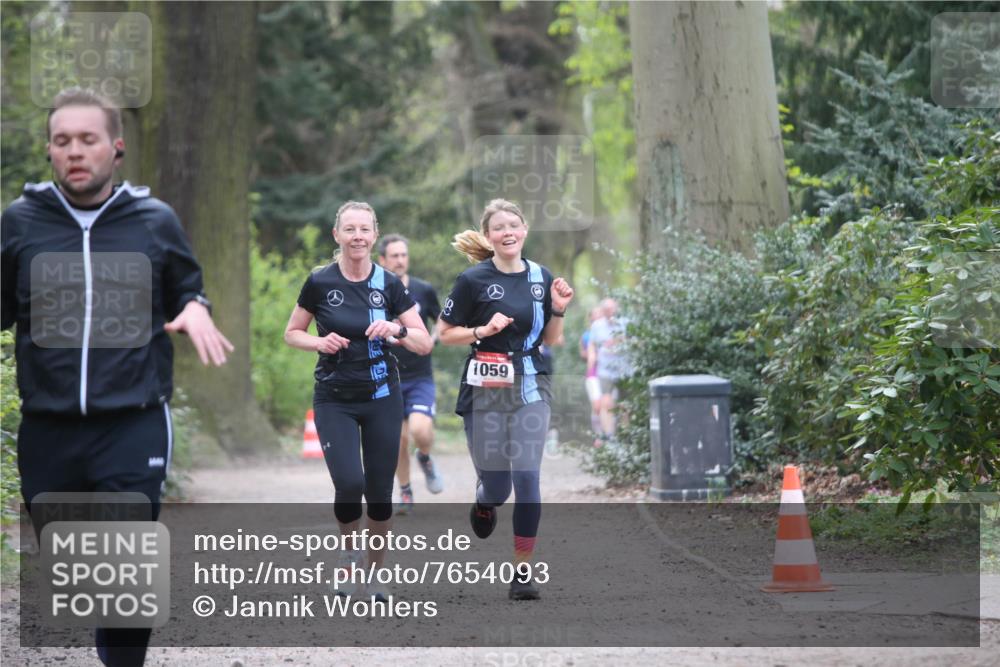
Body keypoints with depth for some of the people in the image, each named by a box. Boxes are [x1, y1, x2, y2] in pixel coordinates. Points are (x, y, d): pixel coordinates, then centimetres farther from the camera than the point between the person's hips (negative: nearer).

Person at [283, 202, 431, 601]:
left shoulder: (389, 285, -2)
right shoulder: (319, 283, -5)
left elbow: (425, 343, 0)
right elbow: (292, 333, 6)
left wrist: (397, 330, -20)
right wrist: (319, 342, -14)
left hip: (382, 400, 2)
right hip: (335, 401, -2)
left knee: (379, 491, 3)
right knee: (349, 483, -17)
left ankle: (375, 573, 20)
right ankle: (350, 553, 12)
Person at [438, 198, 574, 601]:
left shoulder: (541, 278, 6)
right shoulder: (474, 280, -7)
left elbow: (551, 340, 13)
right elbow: (445, 333, -1)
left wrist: (558, 309, -4)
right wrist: (483, 330, -16)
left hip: (530, 389, 2)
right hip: (485, 391, -2)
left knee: (527, 479, -7)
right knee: (496, 484, 4)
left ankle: (523, 571, 1)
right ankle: (484, 504, 44)